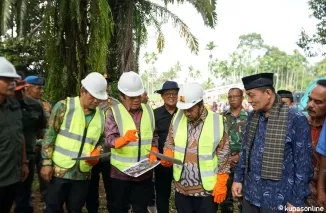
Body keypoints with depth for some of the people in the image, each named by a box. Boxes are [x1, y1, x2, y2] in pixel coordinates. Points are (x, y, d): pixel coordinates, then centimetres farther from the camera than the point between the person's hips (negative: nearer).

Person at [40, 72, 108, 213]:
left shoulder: (100, 116, 5)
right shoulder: (64, 106, -6)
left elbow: (101, 140, 14)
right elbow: (50, 135, -6)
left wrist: (96, 153, -6)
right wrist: (46, 163, -9)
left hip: (83, 174, 4)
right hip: (60, 170, -3)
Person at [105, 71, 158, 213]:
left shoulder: (148, 110, 5)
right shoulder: (114, 112, -8)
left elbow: (154, 136, 10)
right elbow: (109, 140, -17)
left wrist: (154, 152, -8)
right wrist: (124, 139, -37)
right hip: (121, 172, -3)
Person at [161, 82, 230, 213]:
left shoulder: (217, 122, -11)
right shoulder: (177, 118, -3)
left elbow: (223, 157, -6)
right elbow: (170, 144, 8)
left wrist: (221, 185, -7)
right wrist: (167, 156, -12)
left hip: (207, 190, -3)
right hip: (181, 188, 3)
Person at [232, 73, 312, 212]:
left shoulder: (296, 119, -14)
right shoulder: (252, 116, 3)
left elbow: (303, 163, -11)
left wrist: (297, 200, -9)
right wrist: (238, 178, 8)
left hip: (277, 197, -5)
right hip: (250, 192, 5)